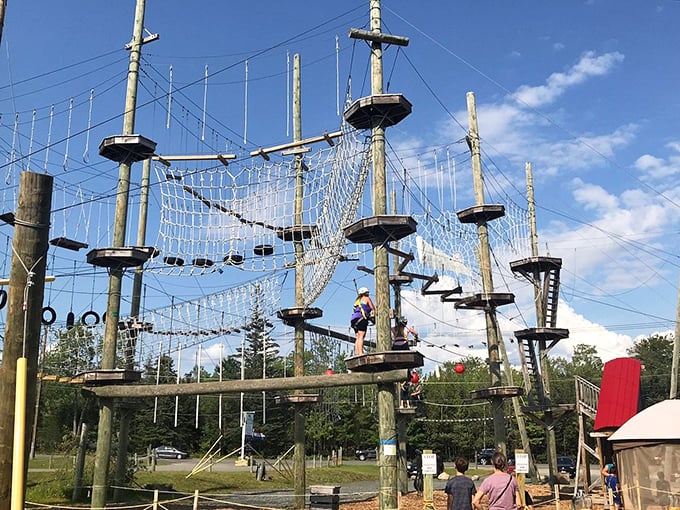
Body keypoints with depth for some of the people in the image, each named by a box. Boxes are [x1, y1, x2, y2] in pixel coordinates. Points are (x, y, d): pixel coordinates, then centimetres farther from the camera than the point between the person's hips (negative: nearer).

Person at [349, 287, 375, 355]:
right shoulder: (367, 298, 12)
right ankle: (360, 353, -27)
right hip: (361, 318, -7)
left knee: (357, 337, 2)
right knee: (361, 336, -16)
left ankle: (356, 353, -8)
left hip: (354, 319, 7)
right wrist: (375, 318, 24)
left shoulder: (357, 300, 31)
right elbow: (373, 309, 11)